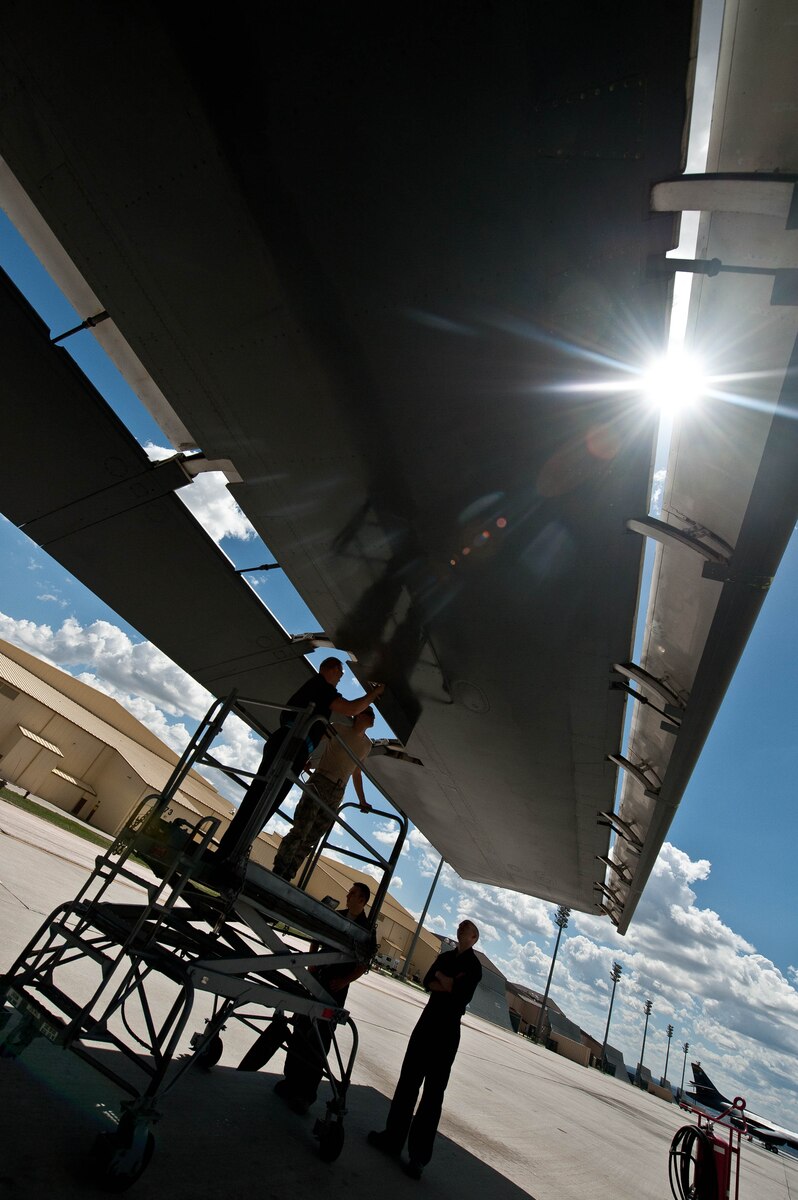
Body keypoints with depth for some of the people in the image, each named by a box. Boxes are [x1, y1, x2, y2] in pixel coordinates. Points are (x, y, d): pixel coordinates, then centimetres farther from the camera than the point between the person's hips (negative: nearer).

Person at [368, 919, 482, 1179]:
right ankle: (393, 1137, 24)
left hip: (448, 1029, -6)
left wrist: (441, 976, -8)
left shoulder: (473, 965, -6)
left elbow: (462, 996, -19)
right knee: (408, 1081, 11)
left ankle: (418, 1156, 7)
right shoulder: (445, 956, 11)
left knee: (433, 1092, -1)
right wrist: (450, 985, -15)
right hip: (428, 1019, 6)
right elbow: (427, 982, -1)